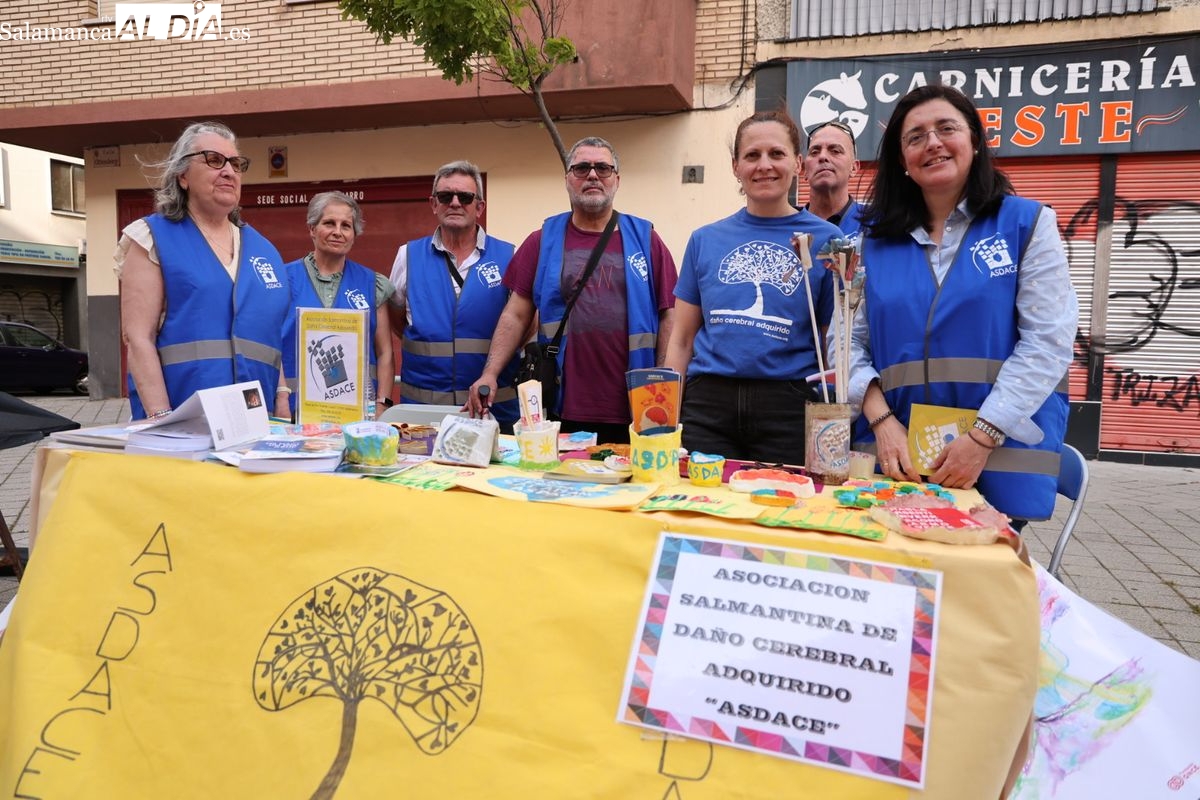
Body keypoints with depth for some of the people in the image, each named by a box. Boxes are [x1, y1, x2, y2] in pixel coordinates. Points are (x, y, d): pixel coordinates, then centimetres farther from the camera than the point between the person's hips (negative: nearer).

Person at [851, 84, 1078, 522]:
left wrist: (983, 438, -16)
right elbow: (851, 340, 4)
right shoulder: (875, 237, 9)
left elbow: (1048, 341, -6)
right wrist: (881, 420, -11)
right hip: (899, 457, 2)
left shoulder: (1027, 222, 2)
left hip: (1002, 461, -2)